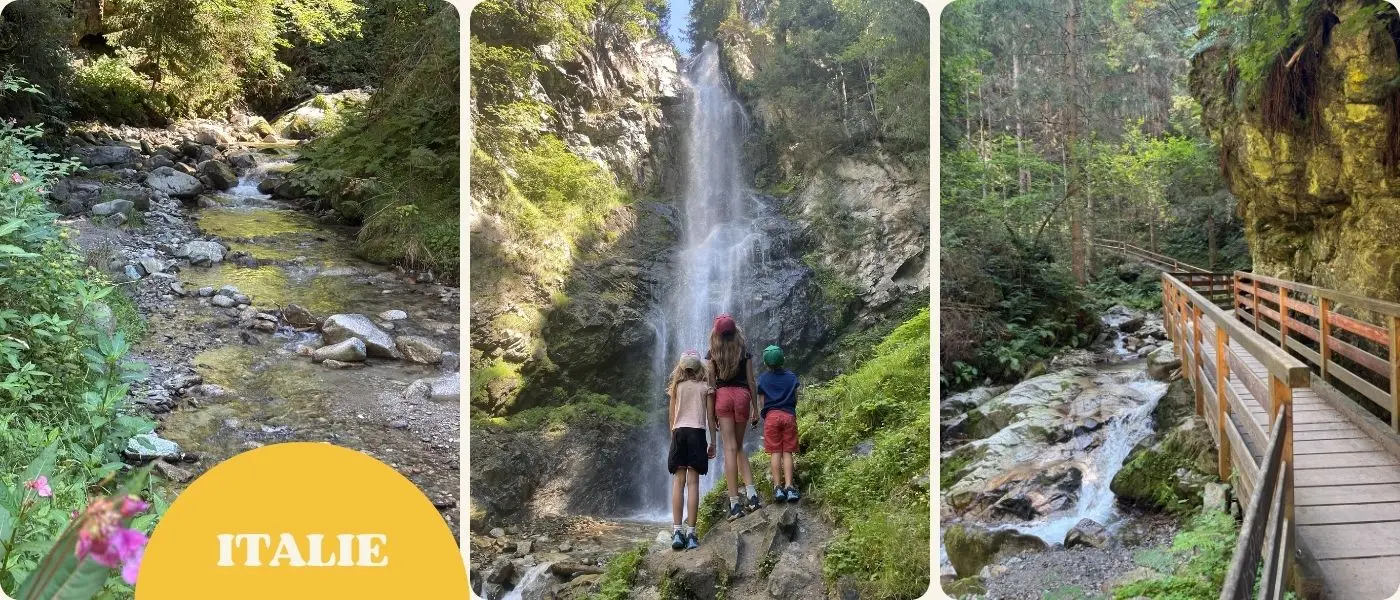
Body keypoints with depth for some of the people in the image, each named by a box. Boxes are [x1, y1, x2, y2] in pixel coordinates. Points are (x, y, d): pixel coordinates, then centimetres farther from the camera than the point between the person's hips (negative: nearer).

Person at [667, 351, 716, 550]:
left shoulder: (676, 387, 9)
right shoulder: (706, 388, 6)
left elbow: (672, 416, 10)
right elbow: (710, 417, 5)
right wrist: (713, 442, 11)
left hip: (679, 432, 1)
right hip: (697, 433, -1)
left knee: (678, 482, 0)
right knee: (693, 483, -3)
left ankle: (677, 531, -8)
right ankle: (691, 533, -7)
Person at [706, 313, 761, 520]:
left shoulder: (712, 354, 3)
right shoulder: (744, 352, 7)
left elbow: (711, 384, 0)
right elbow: (751, 382, 5)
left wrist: (711, 411, 4)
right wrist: (755, 409, 10)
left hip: (723, 395, -2)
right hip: (742, 395, 2)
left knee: (730, 448, -4)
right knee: (738, 447, 16)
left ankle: (735, 503, -9)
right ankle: (751, 492, 3)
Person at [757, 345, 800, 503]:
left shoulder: (763, 379, 5)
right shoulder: (791, 377, 9)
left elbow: (762, 401, 6)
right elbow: (795, 399, 11)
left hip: (771, 415, -1)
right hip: (789, 415, 1)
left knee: (775, 452, -1)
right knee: (787, 452, 1)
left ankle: (777, 487, -10)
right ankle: (789, 487, -10)